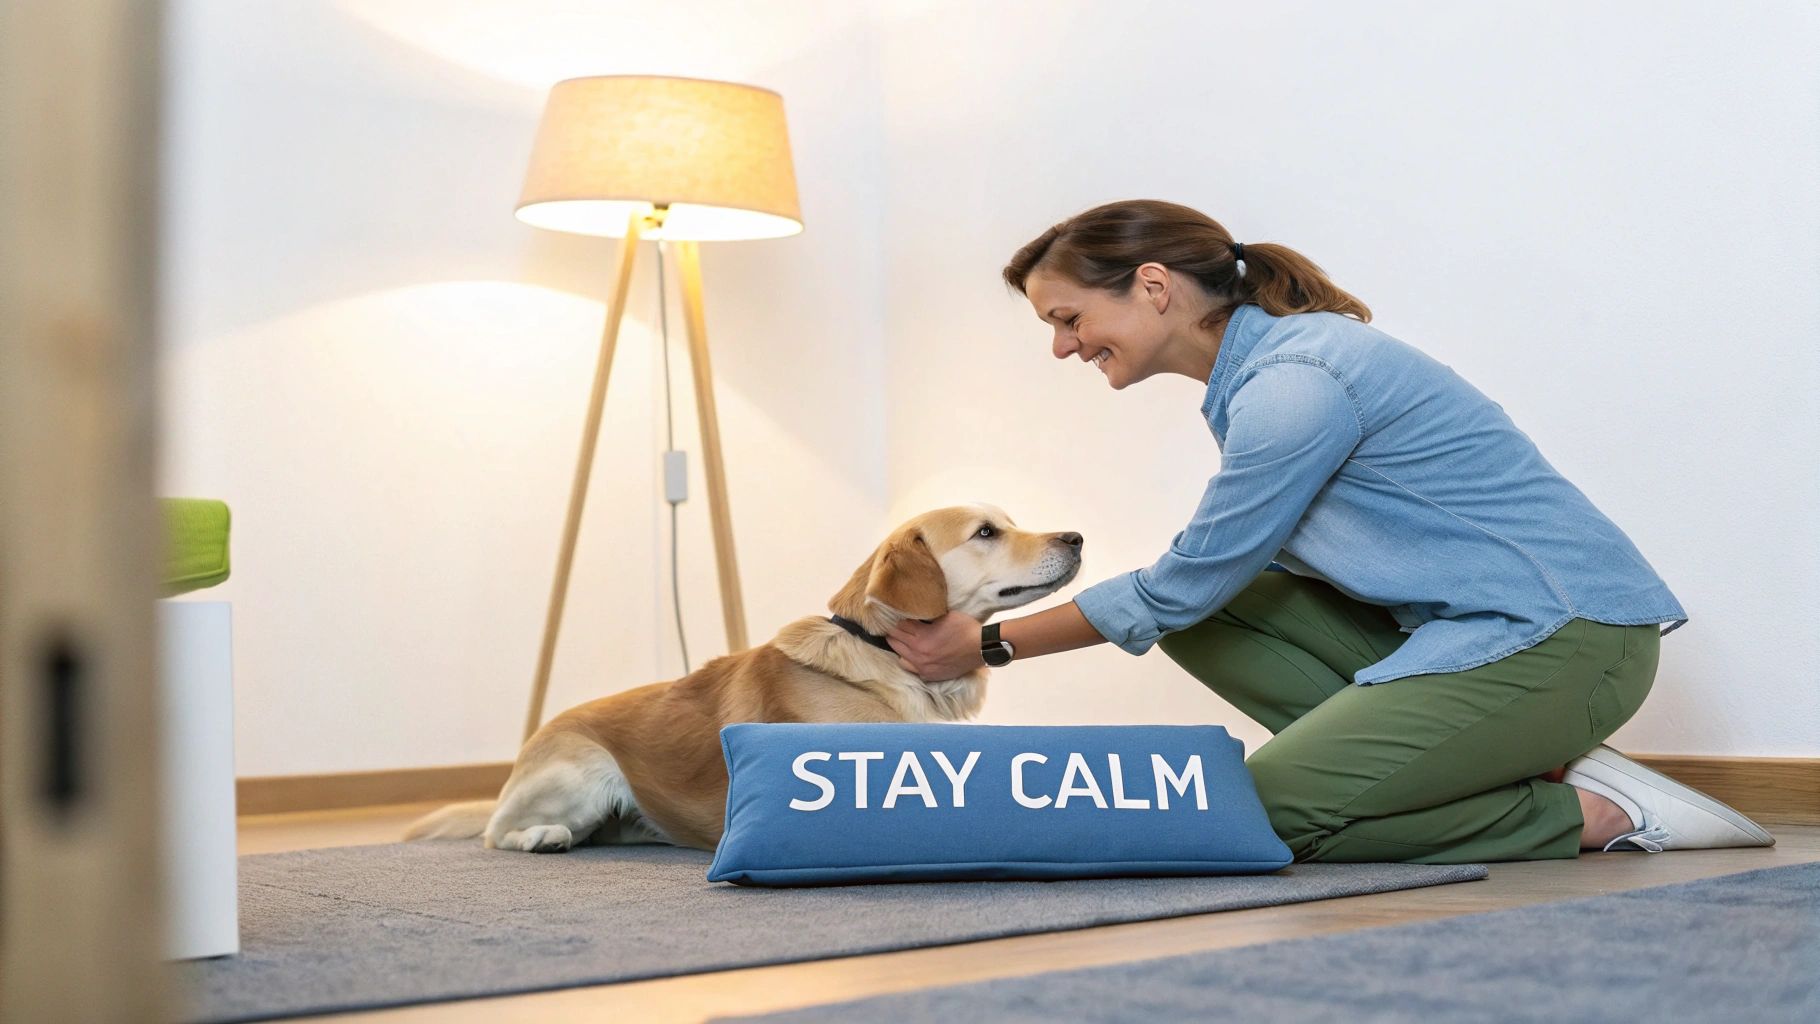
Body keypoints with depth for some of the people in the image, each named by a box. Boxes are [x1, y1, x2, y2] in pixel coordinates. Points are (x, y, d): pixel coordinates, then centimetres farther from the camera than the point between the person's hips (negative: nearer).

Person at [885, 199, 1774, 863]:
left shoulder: (1298, 383, -19)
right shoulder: (1258, 370, 12)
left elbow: (1183, 585, -14)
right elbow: (1202, 586, 15)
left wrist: (992, 645, -3)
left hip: (1562, 636, -10)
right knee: (1203, 622, 4)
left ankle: (1595, 812, -6)